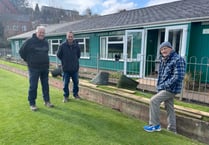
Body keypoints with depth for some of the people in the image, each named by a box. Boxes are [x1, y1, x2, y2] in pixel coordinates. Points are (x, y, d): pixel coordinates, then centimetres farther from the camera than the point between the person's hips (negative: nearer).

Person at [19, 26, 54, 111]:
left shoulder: (45, 42, 9)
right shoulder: (30, 41, -7)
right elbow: (21, 52, 0)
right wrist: (29, 61, 4)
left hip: (45, 68, 5)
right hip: (34, 68, -5)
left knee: (46, 85, 11)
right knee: (33, 86, 1)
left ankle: (47, 101, 24)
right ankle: (32, 104, 14)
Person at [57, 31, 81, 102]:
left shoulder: (76, 45, -2)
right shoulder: (62, 45, -9)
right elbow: (58, 55, 3)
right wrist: (64, 61, 7)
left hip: (75, 68, 2)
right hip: (66, 68, -2)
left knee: (76, 82, 13)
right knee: (65, 83, 6)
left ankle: (75, 94, 31)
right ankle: (66, 96, 21)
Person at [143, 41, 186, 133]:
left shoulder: (178, 60, -15)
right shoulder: (163, 60, 12)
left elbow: (178, 77, -22)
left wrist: (165, 86, -20)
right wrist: (159, 86, 9)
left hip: (171, 89, -9)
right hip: (165, 88, 9)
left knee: (154, 101, -14)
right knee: (169, 108, 15)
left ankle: (155, 125, -1)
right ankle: (172, 129, 29)